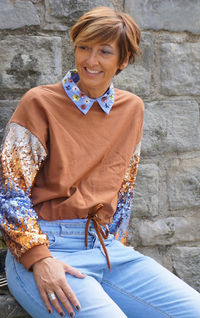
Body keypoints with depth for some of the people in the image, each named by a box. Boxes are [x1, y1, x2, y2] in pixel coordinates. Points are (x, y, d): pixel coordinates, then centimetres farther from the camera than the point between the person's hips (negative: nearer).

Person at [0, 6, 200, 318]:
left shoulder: (131, 108, 9)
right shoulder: (40, 103, -6)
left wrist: (115, 244, 11)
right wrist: (39, 260, -17)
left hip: (107, 247, 5)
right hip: (47, 248, -5)